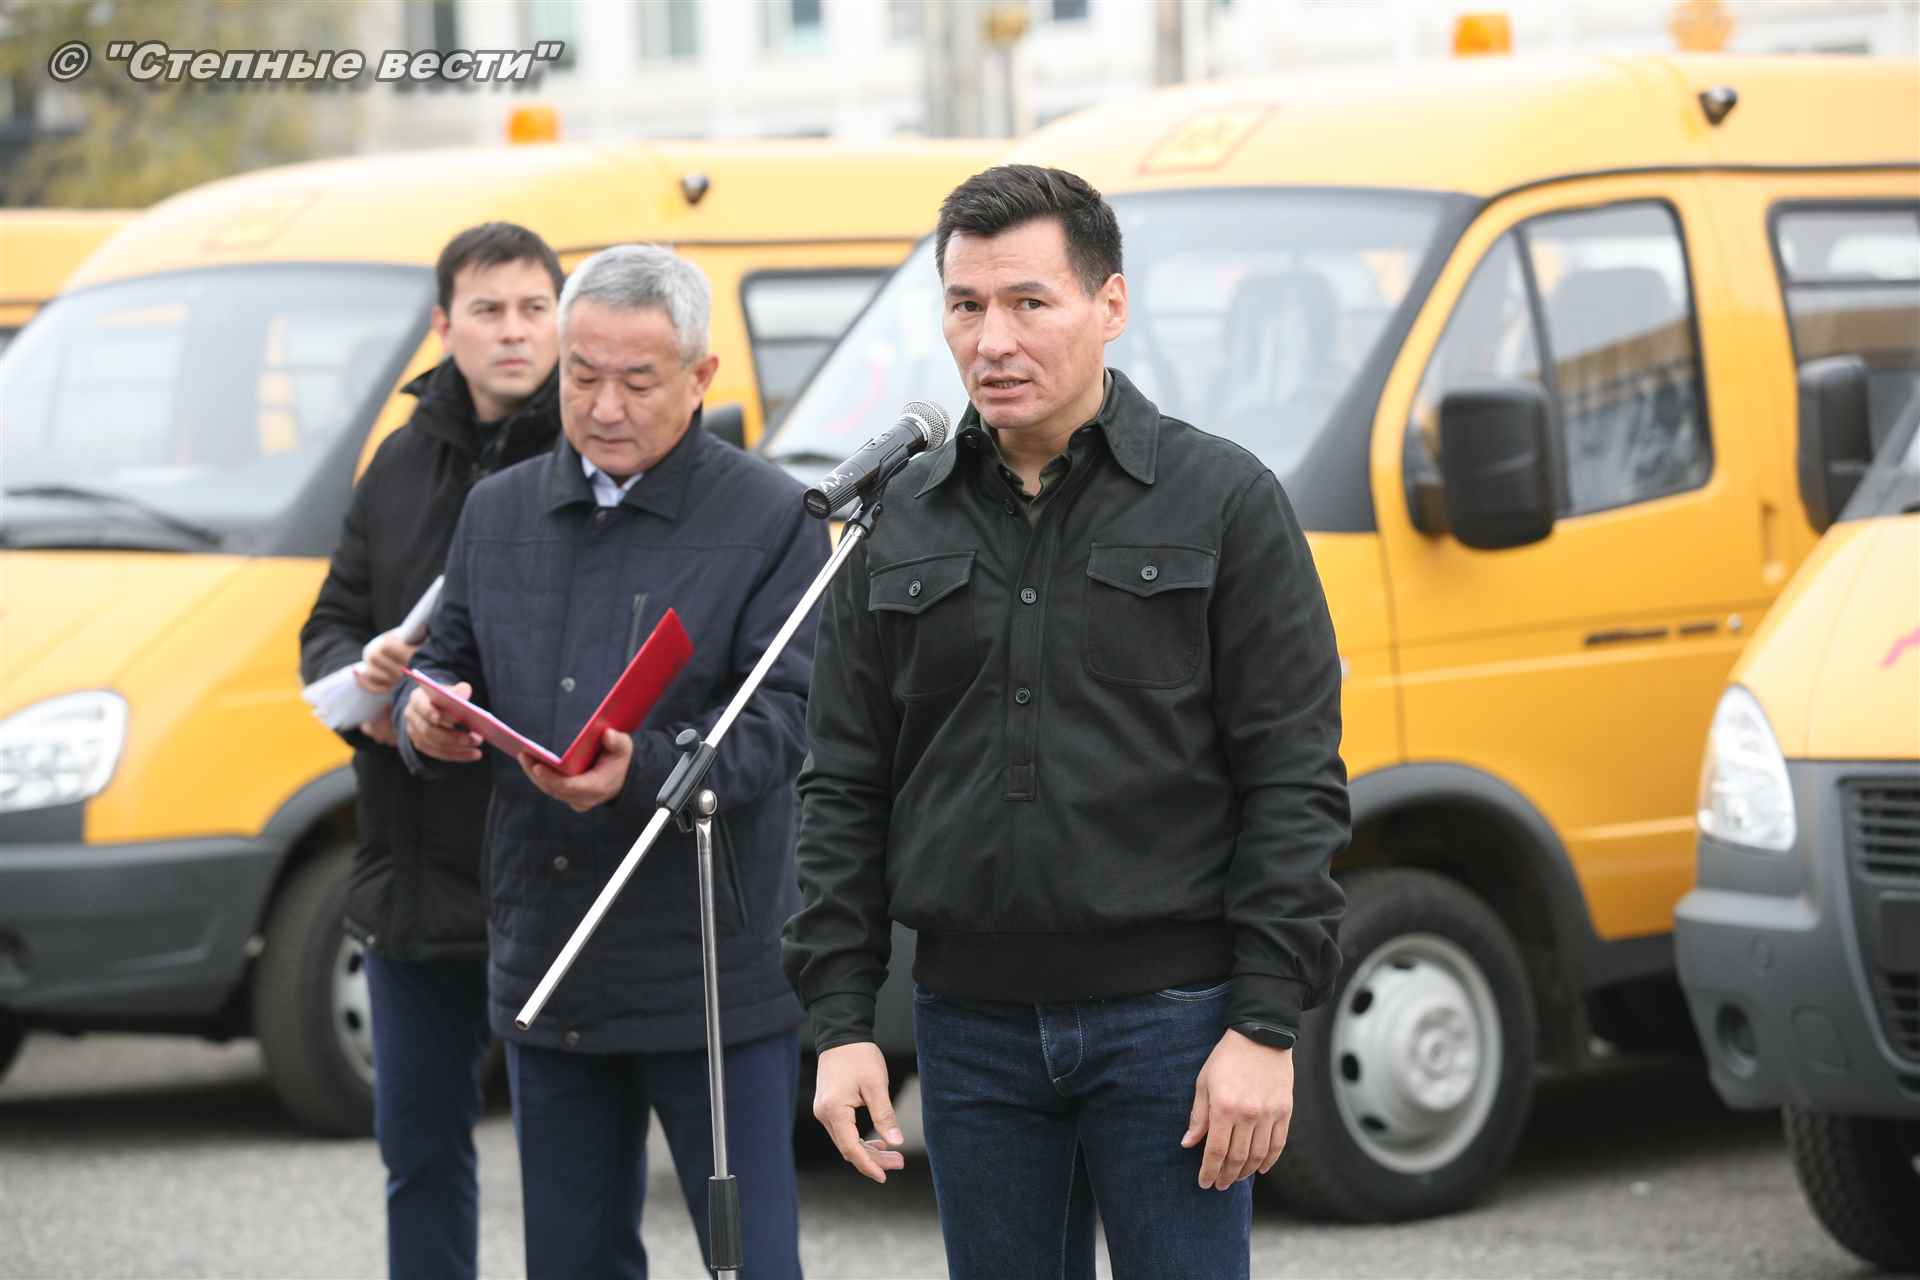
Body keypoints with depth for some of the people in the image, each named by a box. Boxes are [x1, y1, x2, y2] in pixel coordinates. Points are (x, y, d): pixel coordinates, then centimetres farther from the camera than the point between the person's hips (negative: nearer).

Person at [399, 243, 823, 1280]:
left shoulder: (770, 521, -4)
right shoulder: (498, 513, 12)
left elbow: (782, 717, -12)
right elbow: (449, 661, 18)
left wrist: (644, 771, -29)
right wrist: (425, 716, -8)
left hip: (715, 976, -5)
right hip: (545, 969, 5)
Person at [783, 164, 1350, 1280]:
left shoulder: (1225, 501, -2)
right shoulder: (904, 525, 10)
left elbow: (1295, 781, -5)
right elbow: (843, 789, 11)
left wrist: (1267, 1024, -12)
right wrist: (842, 1019, 4)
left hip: (1172, 1020, -4)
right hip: (974, 1028, 4)